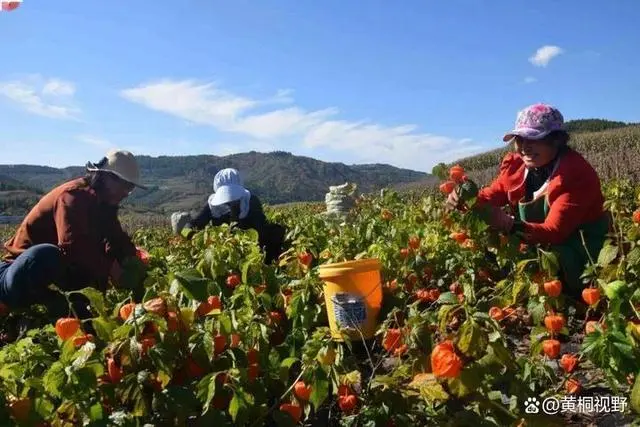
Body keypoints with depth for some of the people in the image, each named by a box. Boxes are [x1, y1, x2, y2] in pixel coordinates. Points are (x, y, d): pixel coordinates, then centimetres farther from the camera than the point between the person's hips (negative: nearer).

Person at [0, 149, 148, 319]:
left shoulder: (104, 203, 7)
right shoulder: (74, 196, -21)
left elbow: (119, 240, 6)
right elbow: (72, 245, -35)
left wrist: (133, 261, -14)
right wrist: (109, 267, -26)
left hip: (57, 270, 9)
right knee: (47, 254, -41)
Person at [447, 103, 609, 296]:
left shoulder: (577, 174, -25)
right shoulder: (516, 165, -7)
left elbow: (554, 231, -32)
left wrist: (510, 225, -50)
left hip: (584, 250, -5)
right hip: (543, 247, 5)